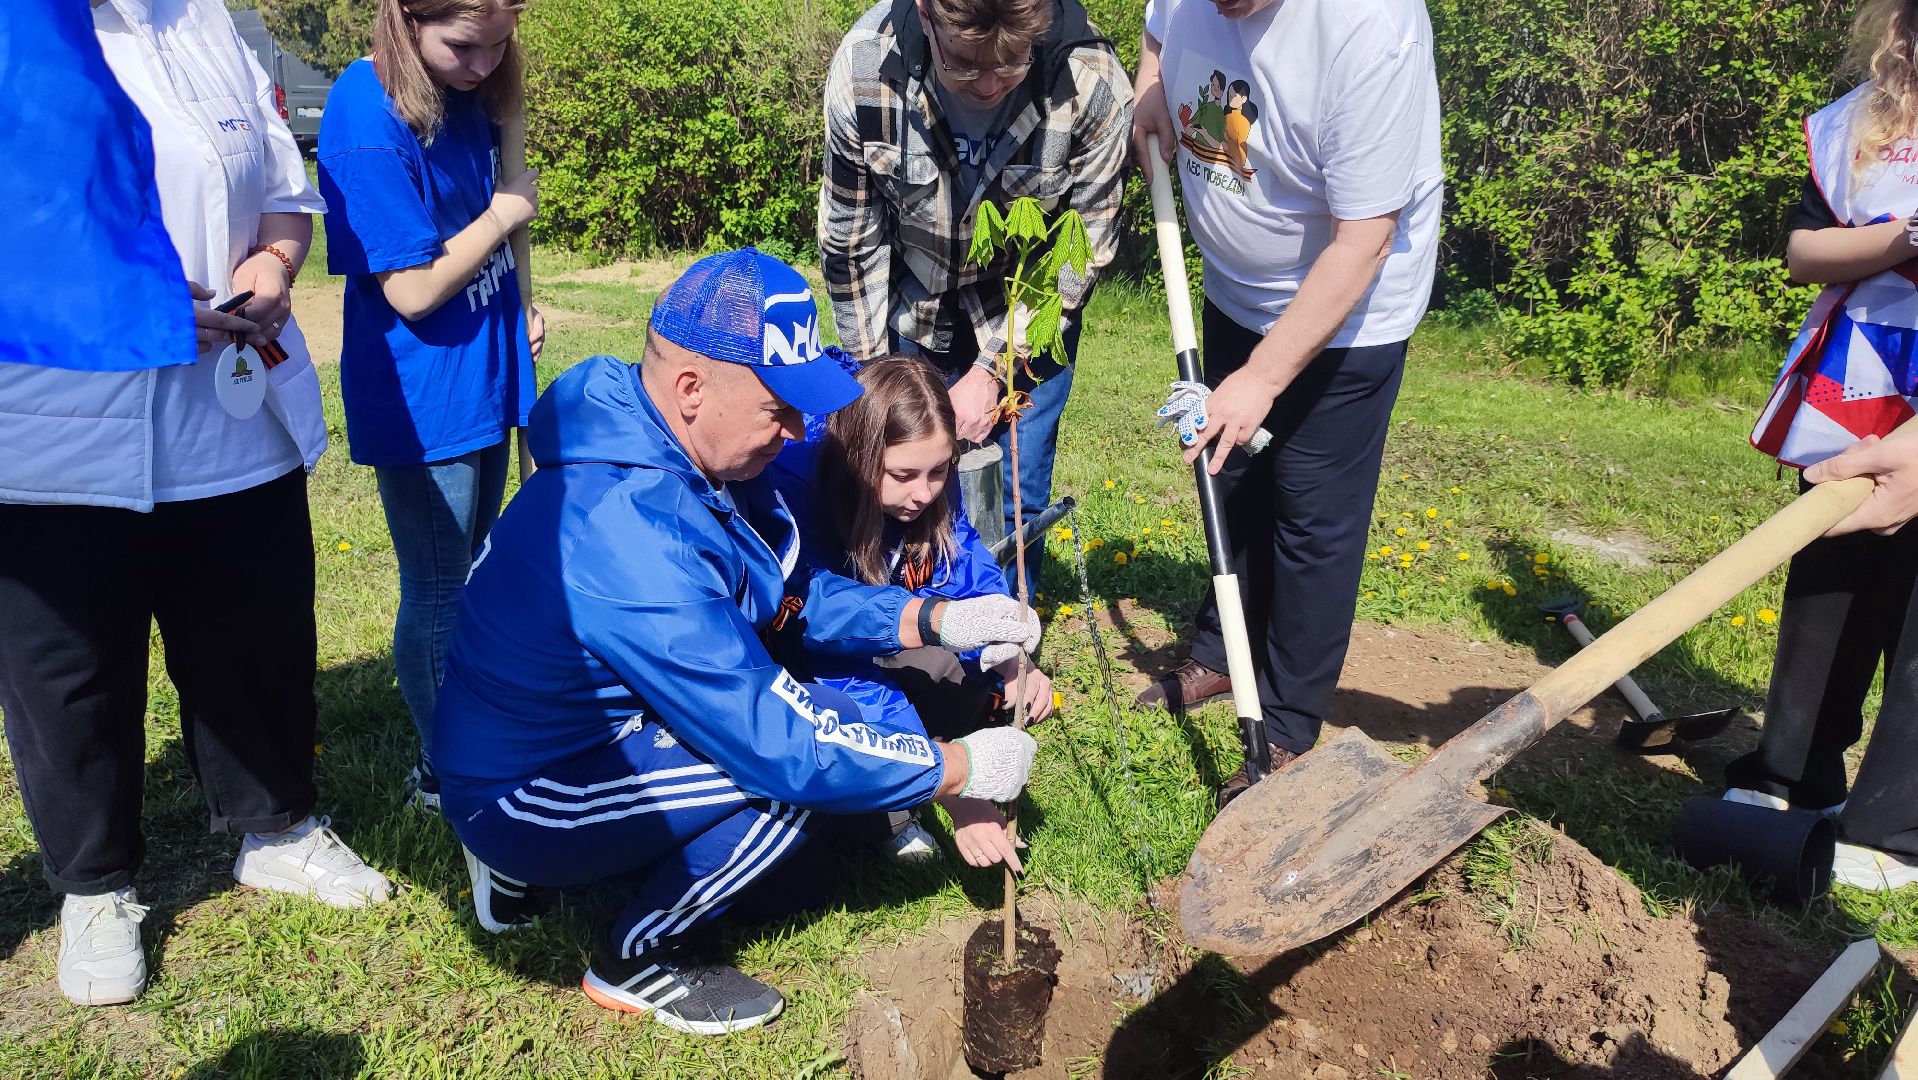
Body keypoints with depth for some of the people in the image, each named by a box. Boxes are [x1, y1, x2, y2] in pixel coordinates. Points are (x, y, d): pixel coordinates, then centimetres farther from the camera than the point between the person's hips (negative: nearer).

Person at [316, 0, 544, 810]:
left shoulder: (463, 93, 3)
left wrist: (513, 309, 5)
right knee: (438, 597, 7)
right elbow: (415, 289, -23)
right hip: (423, 401, -8)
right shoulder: (370, 119, -22)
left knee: (473, 582, 20)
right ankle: (444, 771, 25)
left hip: (479, 381, 8)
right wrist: (504, 212, -12)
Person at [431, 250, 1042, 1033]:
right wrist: (961, 768, -20)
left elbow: (796, 590, 5)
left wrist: (934, 622, -8)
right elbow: (776, 741, -31)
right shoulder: (631, 534, -34)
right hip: (513, 800, -9)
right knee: (812, 744, -23)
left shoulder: (674, 455, -6)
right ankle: (636, 958, 3)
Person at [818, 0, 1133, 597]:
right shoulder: (862, 70, -25)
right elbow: (850, 242, -11)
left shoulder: (1096, 88, -28)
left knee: (1015, 494, 2)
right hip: (913, 314, 1)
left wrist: (992, 371, -16)